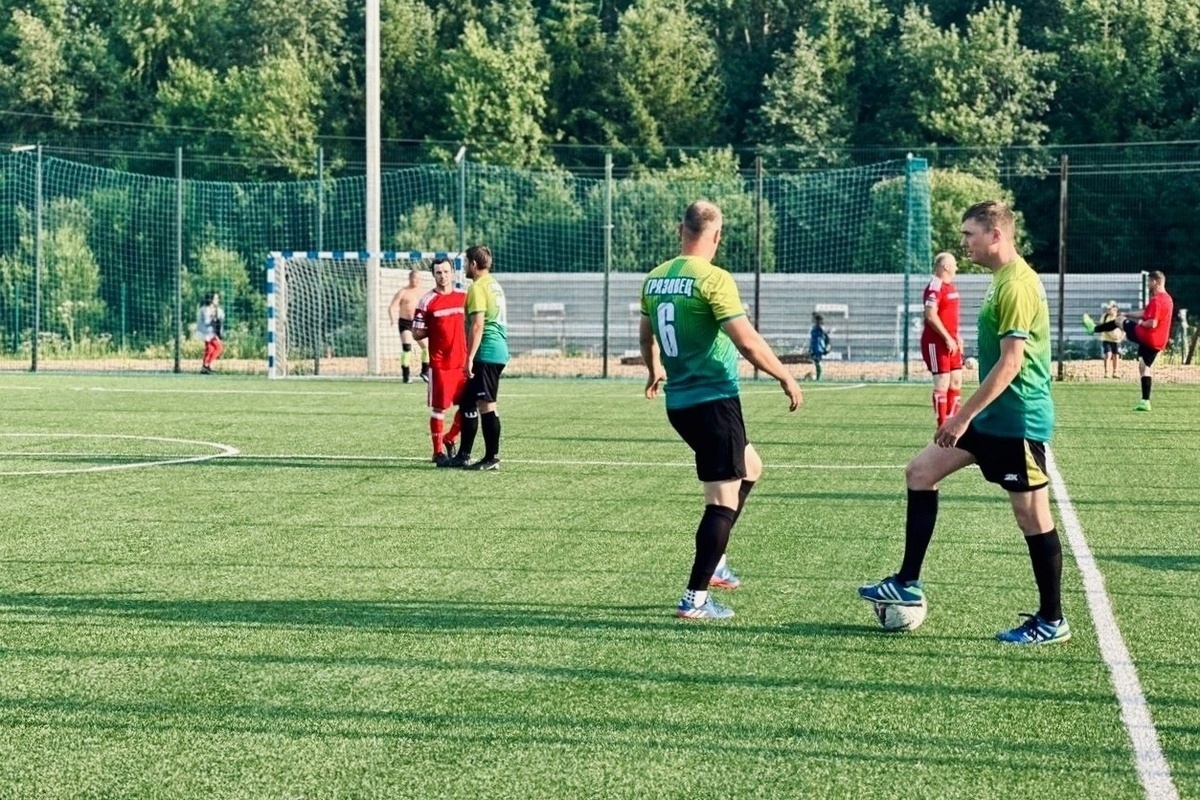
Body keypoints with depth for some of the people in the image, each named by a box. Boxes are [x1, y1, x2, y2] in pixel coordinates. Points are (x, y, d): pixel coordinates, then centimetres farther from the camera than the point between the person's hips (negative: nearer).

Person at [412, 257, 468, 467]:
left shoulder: (464, 297, 8)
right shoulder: (427, 301, -5)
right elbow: (417, 334, -3)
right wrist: (436, 329, -11)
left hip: (462, 362, 4)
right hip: (439, 364, -4)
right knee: (438, 408, 0)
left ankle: (449, 440, 25)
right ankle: (439, 451, 8)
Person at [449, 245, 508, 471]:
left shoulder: (478, 288, -11)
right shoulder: (495, 285, 18)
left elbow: (477, 326, -19)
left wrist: (470, 359, -20)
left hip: (486, 353, -10)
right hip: (499, 351, 10)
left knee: (486, 405, -6)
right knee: (468, 402, 14)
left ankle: (492, 458, -5)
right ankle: (464, 456, 17)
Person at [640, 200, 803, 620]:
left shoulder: (654, 279, 7)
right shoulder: (713, 279, -15)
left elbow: (645, 335, 23)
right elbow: (747, 341, -20)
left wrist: (655, 372, 42)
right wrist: (786, 377, -7)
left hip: (678, 402, 8)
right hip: (714, 399, -8)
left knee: (750, 468, 26)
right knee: (723, 499, -2)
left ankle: (714, 561, 25)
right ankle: (695, 599, -3)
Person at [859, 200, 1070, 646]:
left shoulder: (1016, 285, -18)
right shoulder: (1004, 280, 13)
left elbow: (1010, 364, -22)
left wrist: (963, 416, -20)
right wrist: (969, 415, 26)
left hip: (1017, 420, -11)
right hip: (994, 416, 11)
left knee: (1032, 516, -2)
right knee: (920, 472, 9)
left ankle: (1051, 622, 8)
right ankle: (908, 584, 13)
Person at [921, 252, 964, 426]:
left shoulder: (951, 286, 15)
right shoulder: (935, 287, -17)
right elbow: (931, 316, -22)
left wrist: (956, 336, 16)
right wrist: (947, 338, -20)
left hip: (950, 341, 10)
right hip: (936, 342, -10)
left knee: (956, 380, 12)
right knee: (942, 383, -7)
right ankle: (942, 427, -4)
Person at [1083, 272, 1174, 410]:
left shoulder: (1156, 300, -20)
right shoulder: (1167, 299, 13)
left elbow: (1152, 323, -27)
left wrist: (1141, 323, -6)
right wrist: (1127, 314, 26)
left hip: (1146, 337, -8)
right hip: (1158, 342, 8)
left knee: (1119, 320, 13)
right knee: (1145, 368, 11)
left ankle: (1094, 328, 30)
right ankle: (1145, 402, 6)